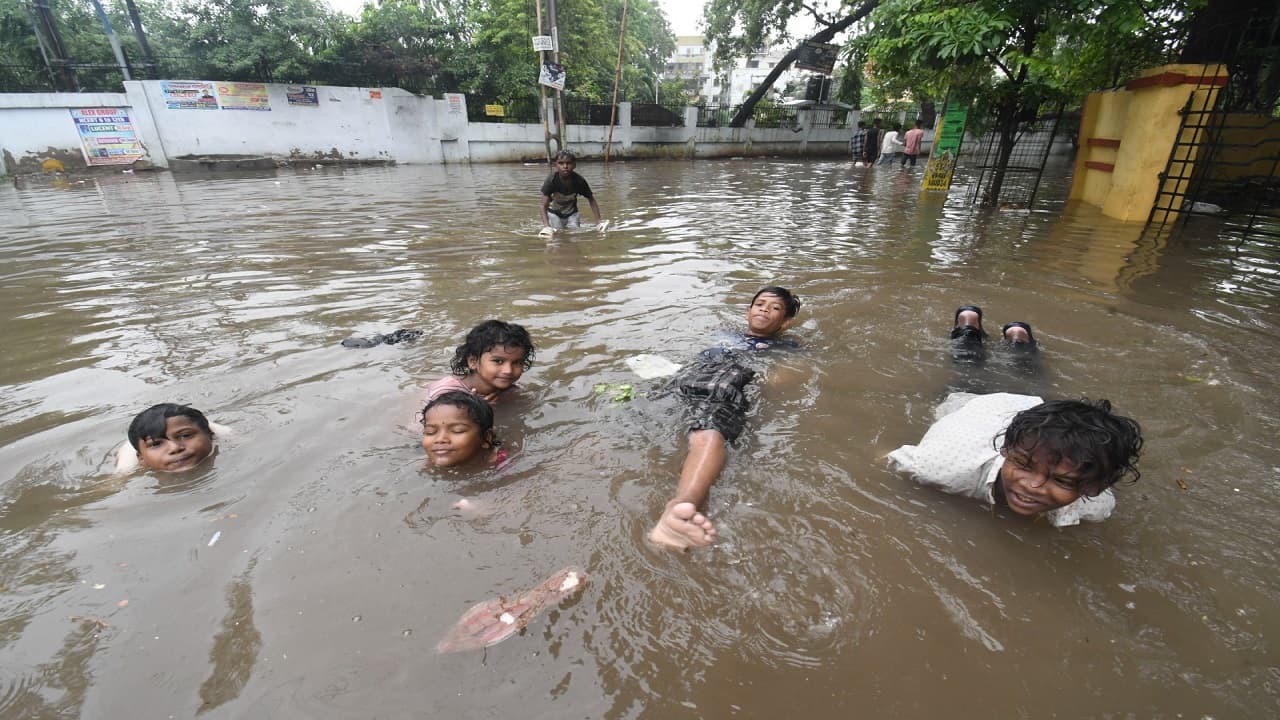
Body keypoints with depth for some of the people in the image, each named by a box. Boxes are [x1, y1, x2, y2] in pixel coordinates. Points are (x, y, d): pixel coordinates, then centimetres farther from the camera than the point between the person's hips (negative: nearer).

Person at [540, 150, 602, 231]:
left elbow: (592, 200, -10)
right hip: (554, 213, -1)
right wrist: (546, 225, -46)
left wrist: (598, 222, -17)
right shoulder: (551, 180, -28)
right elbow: (544, 206, -30)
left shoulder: (579, 181, -24)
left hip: (571, 214, 1)